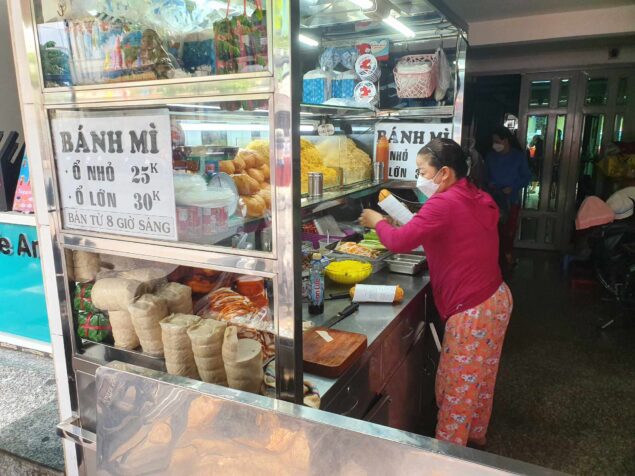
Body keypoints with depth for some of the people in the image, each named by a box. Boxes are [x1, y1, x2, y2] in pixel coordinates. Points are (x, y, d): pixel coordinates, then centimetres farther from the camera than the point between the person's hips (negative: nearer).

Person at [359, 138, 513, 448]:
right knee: (479, 379, 25)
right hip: (495, 298, 9)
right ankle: (476, 436, 43)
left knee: (456, 387, 6)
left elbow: (401, 242, -26)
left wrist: (378, 222, -7)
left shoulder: (444, 203, -21)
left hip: (473, 311, -9)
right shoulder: (477, 199, 7)